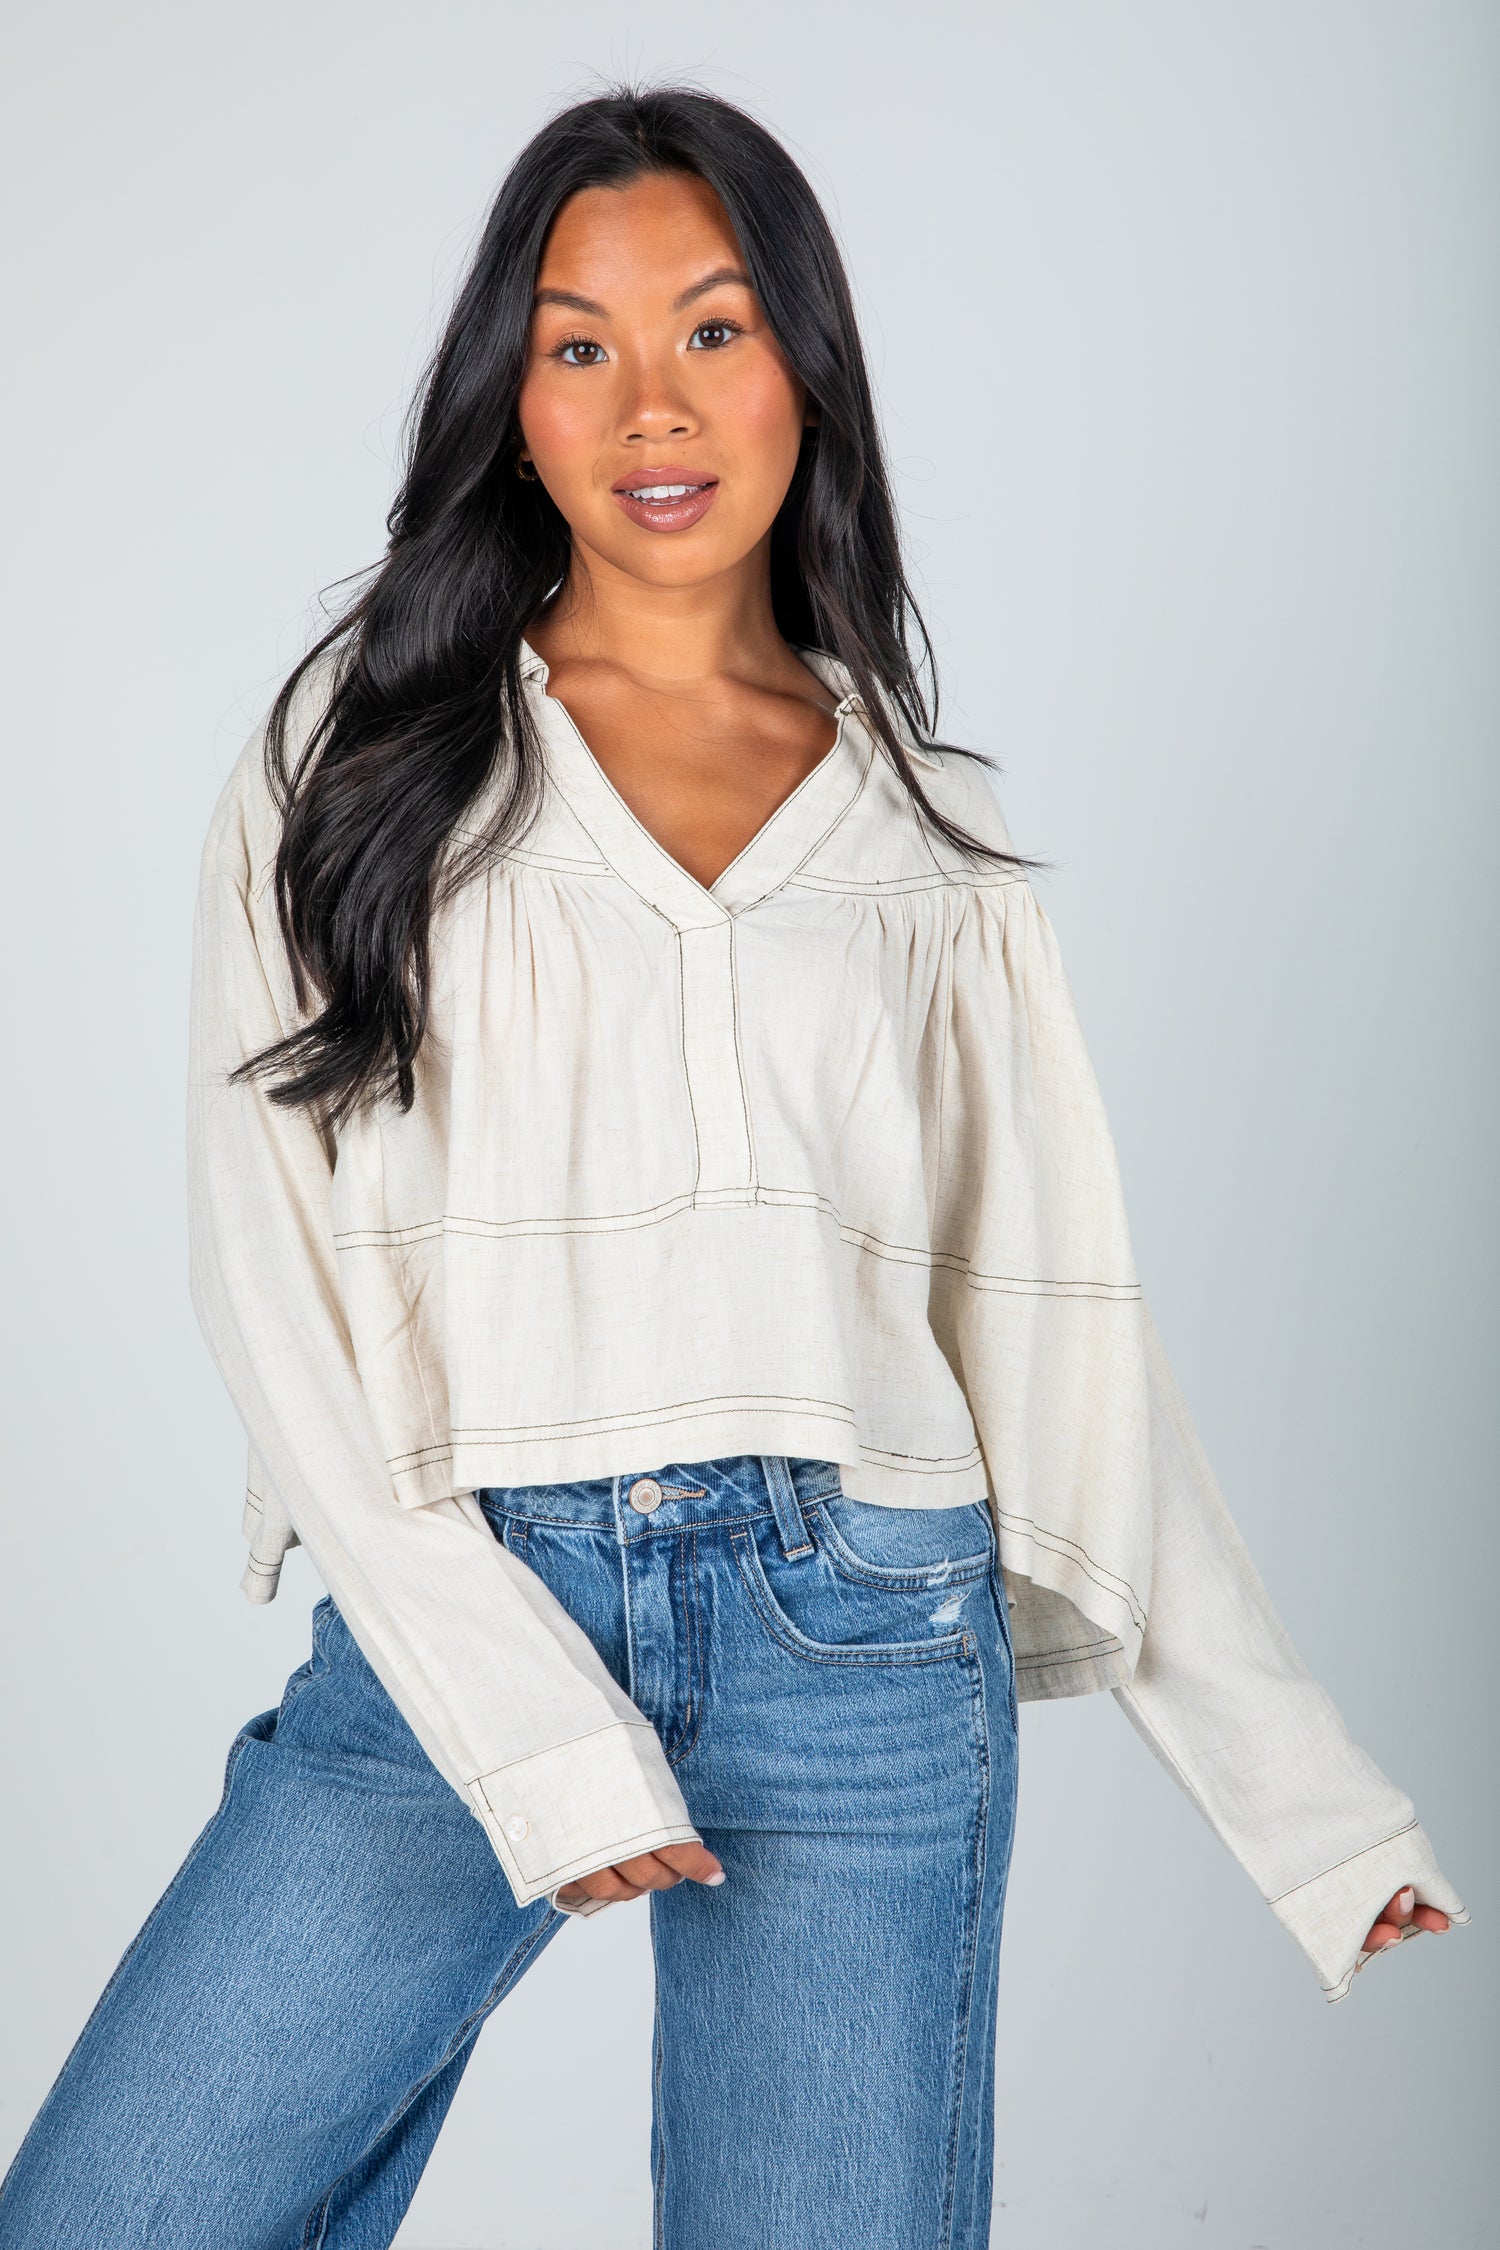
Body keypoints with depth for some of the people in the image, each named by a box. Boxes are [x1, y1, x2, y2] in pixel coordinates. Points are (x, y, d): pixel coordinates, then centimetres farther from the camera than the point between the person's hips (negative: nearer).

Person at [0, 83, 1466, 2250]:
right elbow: (273, 1261, -1)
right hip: (461, 1624, -1)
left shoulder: (924, 820, 12)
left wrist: (1303, 1792, 7)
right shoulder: (361, 752, 6)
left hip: (860, 1655, 1)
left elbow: (1047, 1318, 11)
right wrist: (518, 1715, -12)